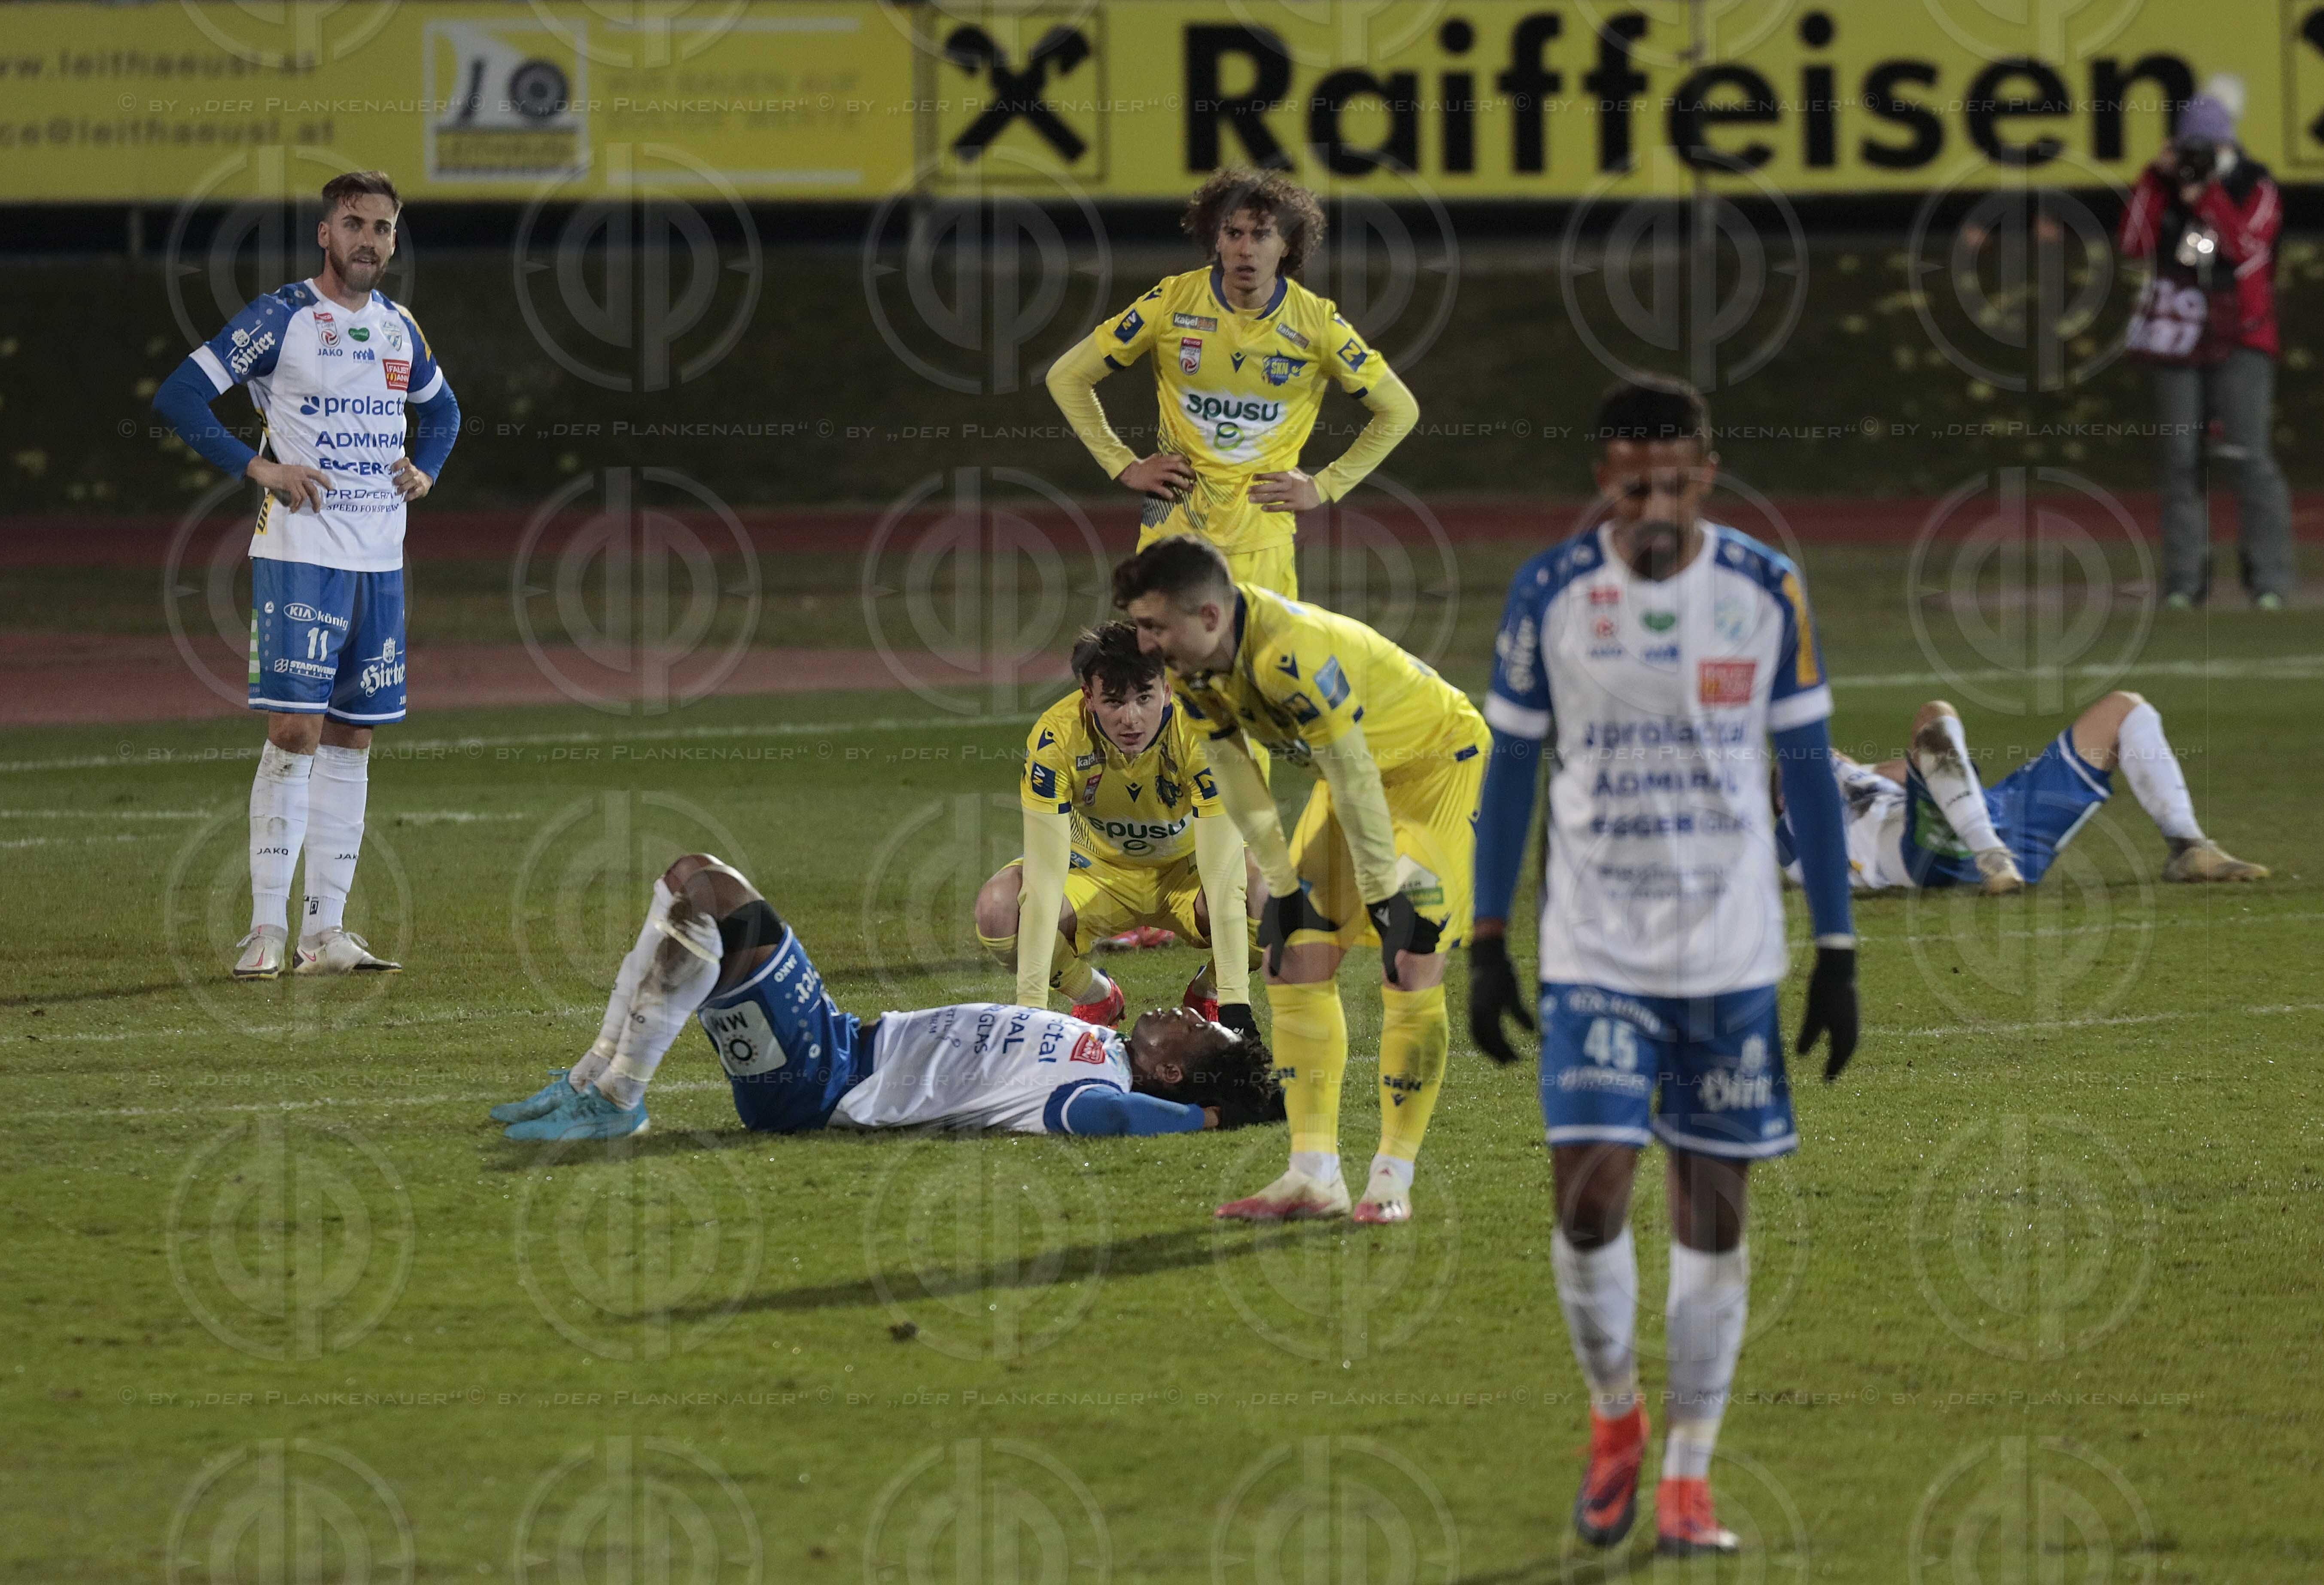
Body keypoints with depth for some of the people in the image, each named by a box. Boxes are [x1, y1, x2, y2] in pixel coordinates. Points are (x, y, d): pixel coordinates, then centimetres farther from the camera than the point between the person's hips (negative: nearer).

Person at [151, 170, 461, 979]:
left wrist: (425, 469, 12)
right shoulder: (280, 318, -6)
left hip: (379, 560, 6)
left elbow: (442, 409, 32)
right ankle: (267, 928, -6)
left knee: (351, 738, 5)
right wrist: (258, 466, -14)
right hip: (300, 554, -6)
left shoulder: (399, 328, 13)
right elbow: (178, 396, -9)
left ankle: (325, 930, 9)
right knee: (295, 730, -11)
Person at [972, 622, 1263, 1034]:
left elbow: (1224, 876, -33)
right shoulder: (1056, 736, -30)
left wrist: (1234, 1003, -38)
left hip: (1185, 869, 0)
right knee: (997, 910, -30)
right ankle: (1096, 998, 2)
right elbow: (1043, 880, -31)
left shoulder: (1202, 731, -31)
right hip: (1096, 870, 0)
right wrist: (1030, 1007, -37)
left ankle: (1208, 994, 3)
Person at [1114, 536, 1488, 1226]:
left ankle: (1393, 1179, -8)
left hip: (1438, 760, -8)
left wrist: (1385, 890, -22)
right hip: (1358, 772, 8)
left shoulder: (1291, 656, -38)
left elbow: (1354, 778, -30)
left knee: (1411, 963, -15)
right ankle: (1315, 1177, 3)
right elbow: (1234, 777, -1)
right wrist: (1280, 881, 0)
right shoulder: (1189, 668, -13)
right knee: (1298, 956, 0)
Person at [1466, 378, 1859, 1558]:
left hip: (1733, 951, 1)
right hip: (1592, 951, -1)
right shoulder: (1549, 595, -4)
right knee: (1589, 1194, -11)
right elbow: (1510, 766, 5)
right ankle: (1614, 1417, 15)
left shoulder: (1765, 591, -3)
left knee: (1713, 1207, 2)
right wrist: (1488, 944, 3)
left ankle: (1687, 1471, 13)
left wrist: (1837, 952, 2)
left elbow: (1806, 770, 4)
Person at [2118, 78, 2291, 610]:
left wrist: (2206, 196, -15)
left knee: (2251, 456, -13)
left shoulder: (2256, 188, 1)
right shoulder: (2165, 187, 9)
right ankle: (2185, 577, 5)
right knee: (2181, 460, 1)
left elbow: (2248, 247, -14)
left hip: (2241, 341, -3)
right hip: (2178, 340, 3)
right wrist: (2155, 180, -7)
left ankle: (2269, 575, -11)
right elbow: (2134, 243, -3)